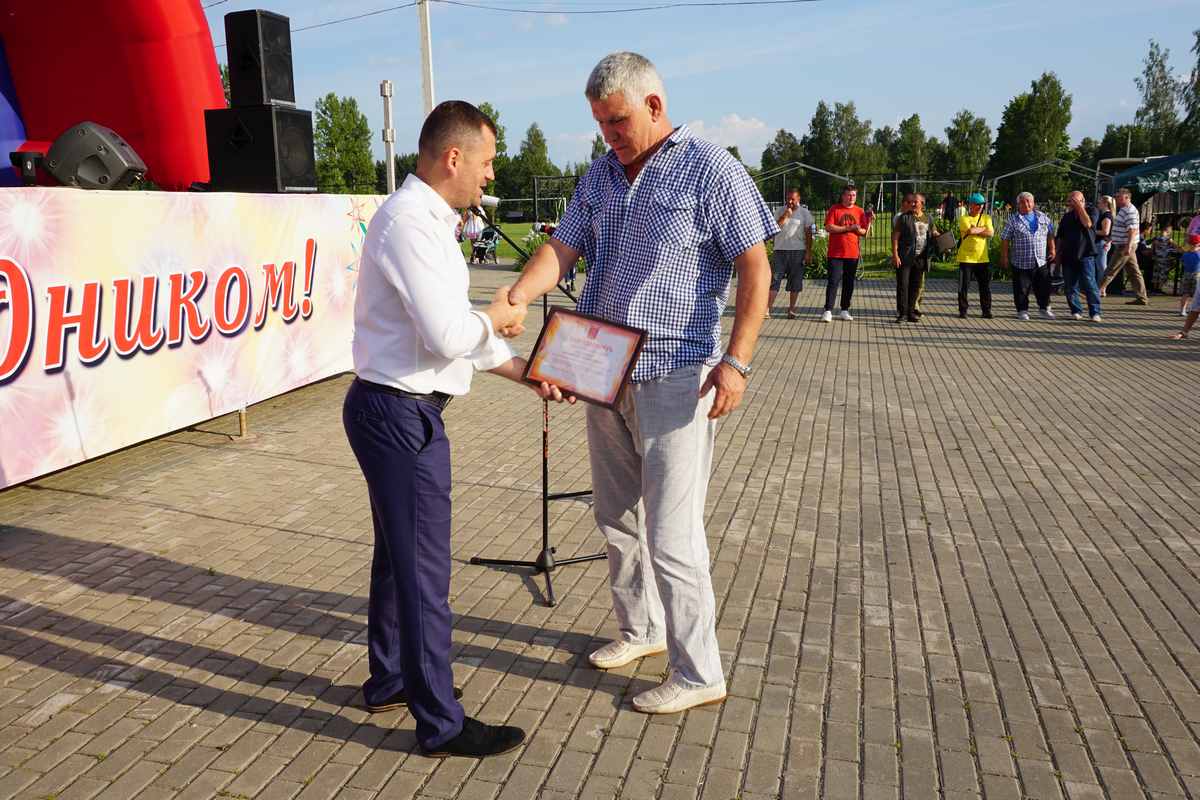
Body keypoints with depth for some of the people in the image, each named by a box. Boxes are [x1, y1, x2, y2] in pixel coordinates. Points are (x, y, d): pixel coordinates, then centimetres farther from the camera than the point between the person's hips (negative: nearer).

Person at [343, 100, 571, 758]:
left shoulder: (429, 221, 15)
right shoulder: (409, 222, -18)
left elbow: (456, 328, 20)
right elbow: (448, 335, -26)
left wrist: (527, 374, 18)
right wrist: (497, 317, -6)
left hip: (392, 410, 11)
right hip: (401, 413, -11)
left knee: (398, 555, 22)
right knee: (424, 569, -1)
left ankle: (389, 680, 40)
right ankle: (441, 724, 13)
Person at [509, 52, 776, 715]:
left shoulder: (709, 170, -7)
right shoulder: (600, 176, 12)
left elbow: (755, 269, -9)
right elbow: (562, 248, 5)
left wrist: (737, 360, -18)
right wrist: (515, 299, -14)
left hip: (675, 379, -7)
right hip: (604, 373, 7)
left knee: (671, 533, -5)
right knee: (617, 519, 17)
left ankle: (698, 673, 11)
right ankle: (640, 629, 36)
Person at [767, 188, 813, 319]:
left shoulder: (804, 213, 4)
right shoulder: (781, 211, 8)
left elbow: (808, 233, 2)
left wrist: (808, 252, -3)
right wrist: (785, 215, -13)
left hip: (798, 251, -1)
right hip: (780, 250, 1)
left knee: (795, 282, 3)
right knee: (774, 280, -5)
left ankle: (791, 309, 13)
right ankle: (767, 309, -9)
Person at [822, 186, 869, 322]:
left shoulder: (859, 211, 10)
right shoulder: (834, 209, -1)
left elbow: (865, 232, 12)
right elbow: (829, 227, -12)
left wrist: (859, 230, -11)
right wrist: (848, 228, -14)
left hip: (853, 254, 4)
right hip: (836, 254, -4)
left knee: (849, 283, 8)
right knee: (833, 282, -7)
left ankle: (844, 311, 17)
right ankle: (828, 311, -6)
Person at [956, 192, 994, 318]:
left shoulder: (986, 218, 10)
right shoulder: (964, 218, -1)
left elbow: (991, 233, -5)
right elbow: (970, 230, -19)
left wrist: (975, 230, -11)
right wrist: (983, 229, -5)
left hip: (983, 259, 3)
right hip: (966, 258, -3)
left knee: (986, 286, 5)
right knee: (963, 286, 0)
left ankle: (986, 311, 15)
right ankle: (963, 311, 10)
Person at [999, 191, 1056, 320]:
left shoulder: (1043, 217, 10)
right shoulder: (1013, 220, -1)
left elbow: (1050, 235, 17)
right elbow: (1005, 240, -2)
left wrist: (1052, 250, 10)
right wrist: (1004, 257, -7)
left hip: (1042, 261, 3)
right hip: (1021, 262, -3)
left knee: (1044, 287, 10)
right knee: (1021, 289, 1)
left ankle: (1044, 308, 26)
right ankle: (1022, 311, 14)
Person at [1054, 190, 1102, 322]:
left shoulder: (1092, 211, 5)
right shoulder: (1067, 216, 18)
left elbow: (1087, 223, -17)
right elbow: (1059, 237, 20)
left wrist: (1079, 207, -11)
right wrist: (1057, 252, 12)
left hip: (1085, 254, -5)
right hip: (1068, 256, 5)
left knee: (1089, 284, -11)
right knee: (1069, 286, 3)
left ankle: (1095, 312, -7)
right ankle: (1076, 311, 13)